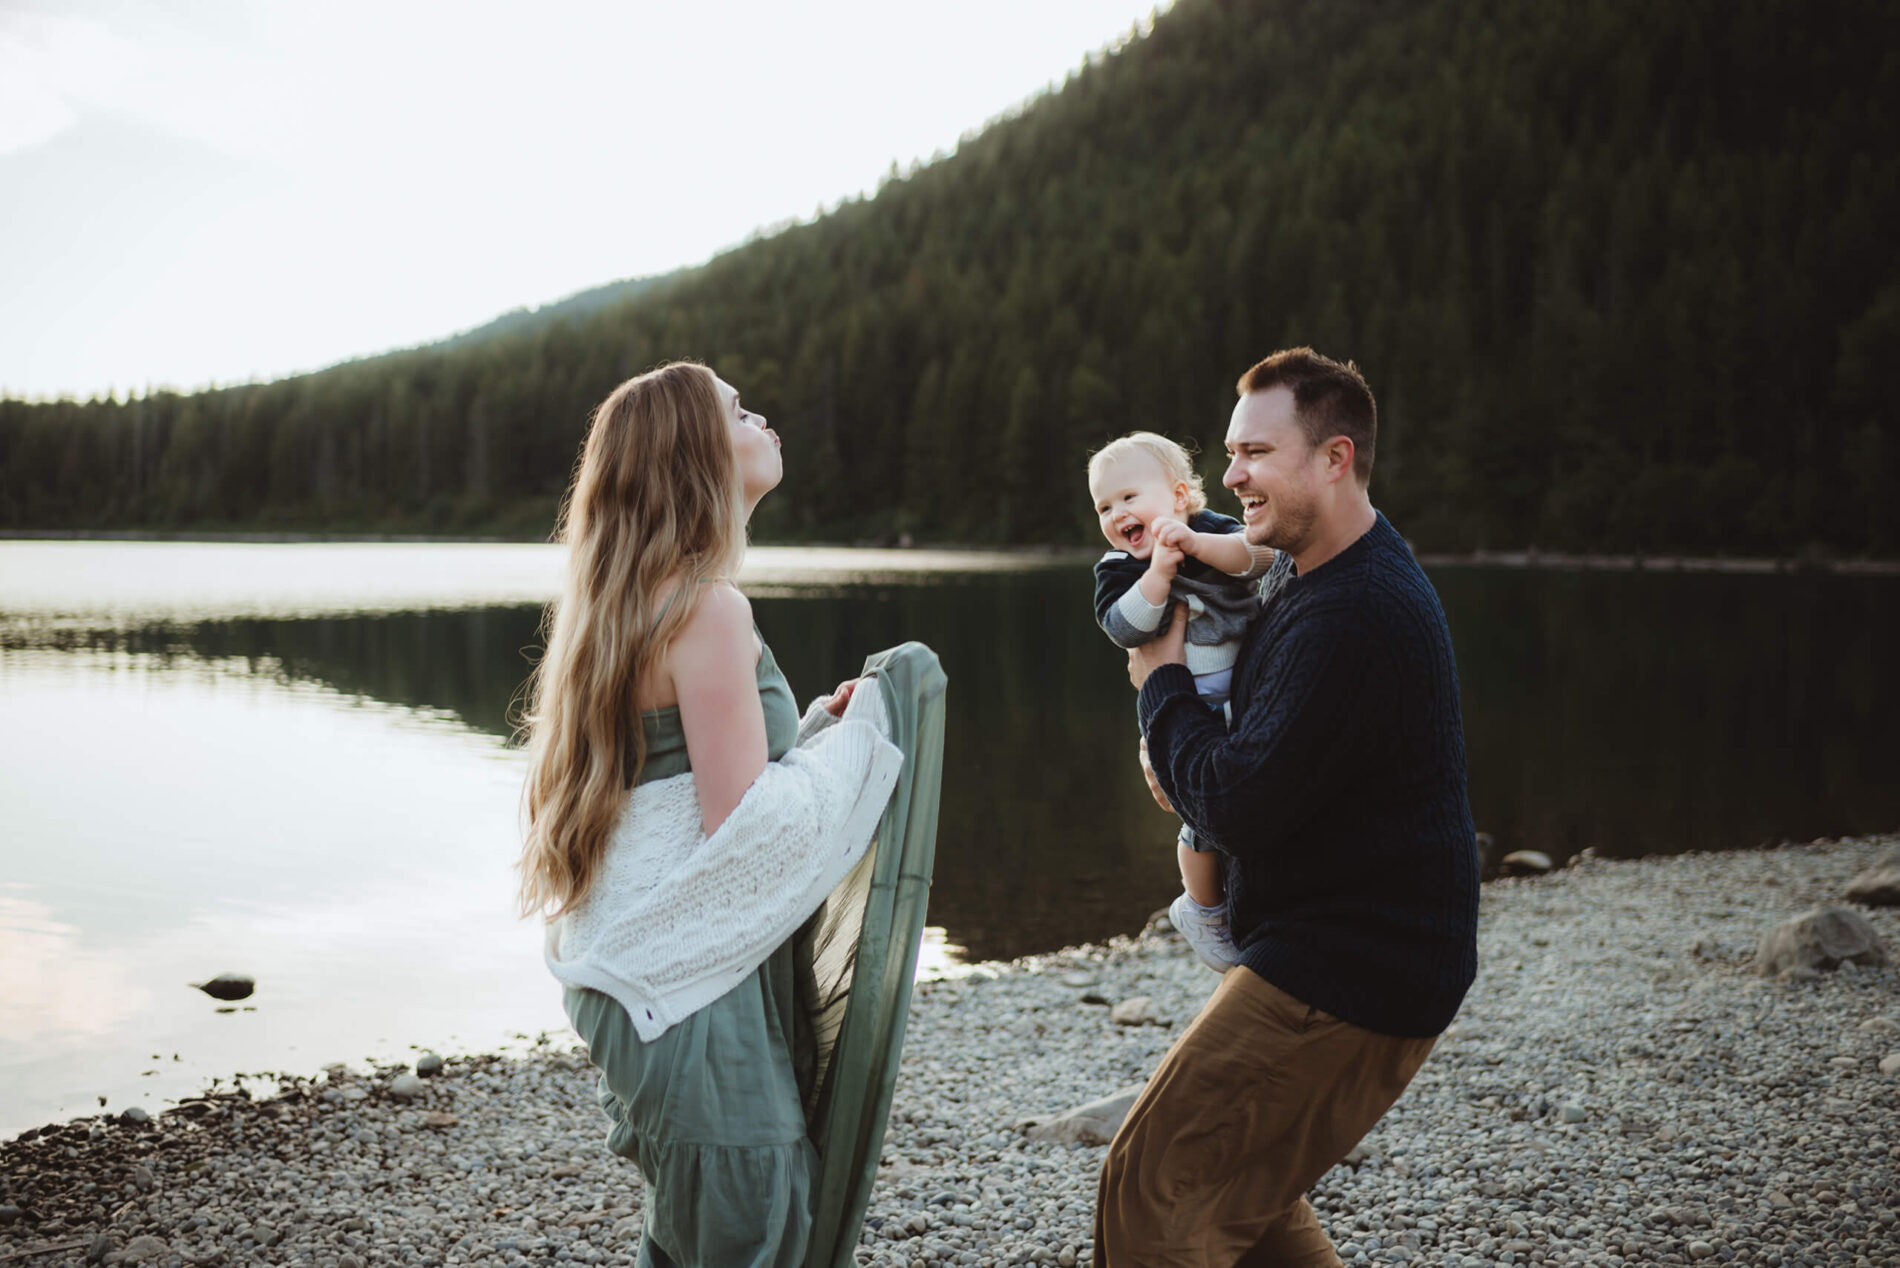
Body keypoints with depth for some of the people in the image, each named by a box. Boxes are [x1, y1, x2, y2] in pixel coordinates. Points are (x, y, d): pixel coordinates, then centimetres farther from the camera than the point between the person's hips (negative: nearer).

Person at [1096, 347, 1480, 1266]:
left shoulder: (1354, 618, -25)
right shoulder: (1306, 573, 10)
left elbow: (1240, 809, -25)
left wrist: (1160, 684, -10)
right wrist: (1179, 744, 2)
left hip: (1346, 979, -11)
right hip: (1352, 949, 11)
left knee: (1153, 1186, -9)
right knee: (1238, 1188, 19)